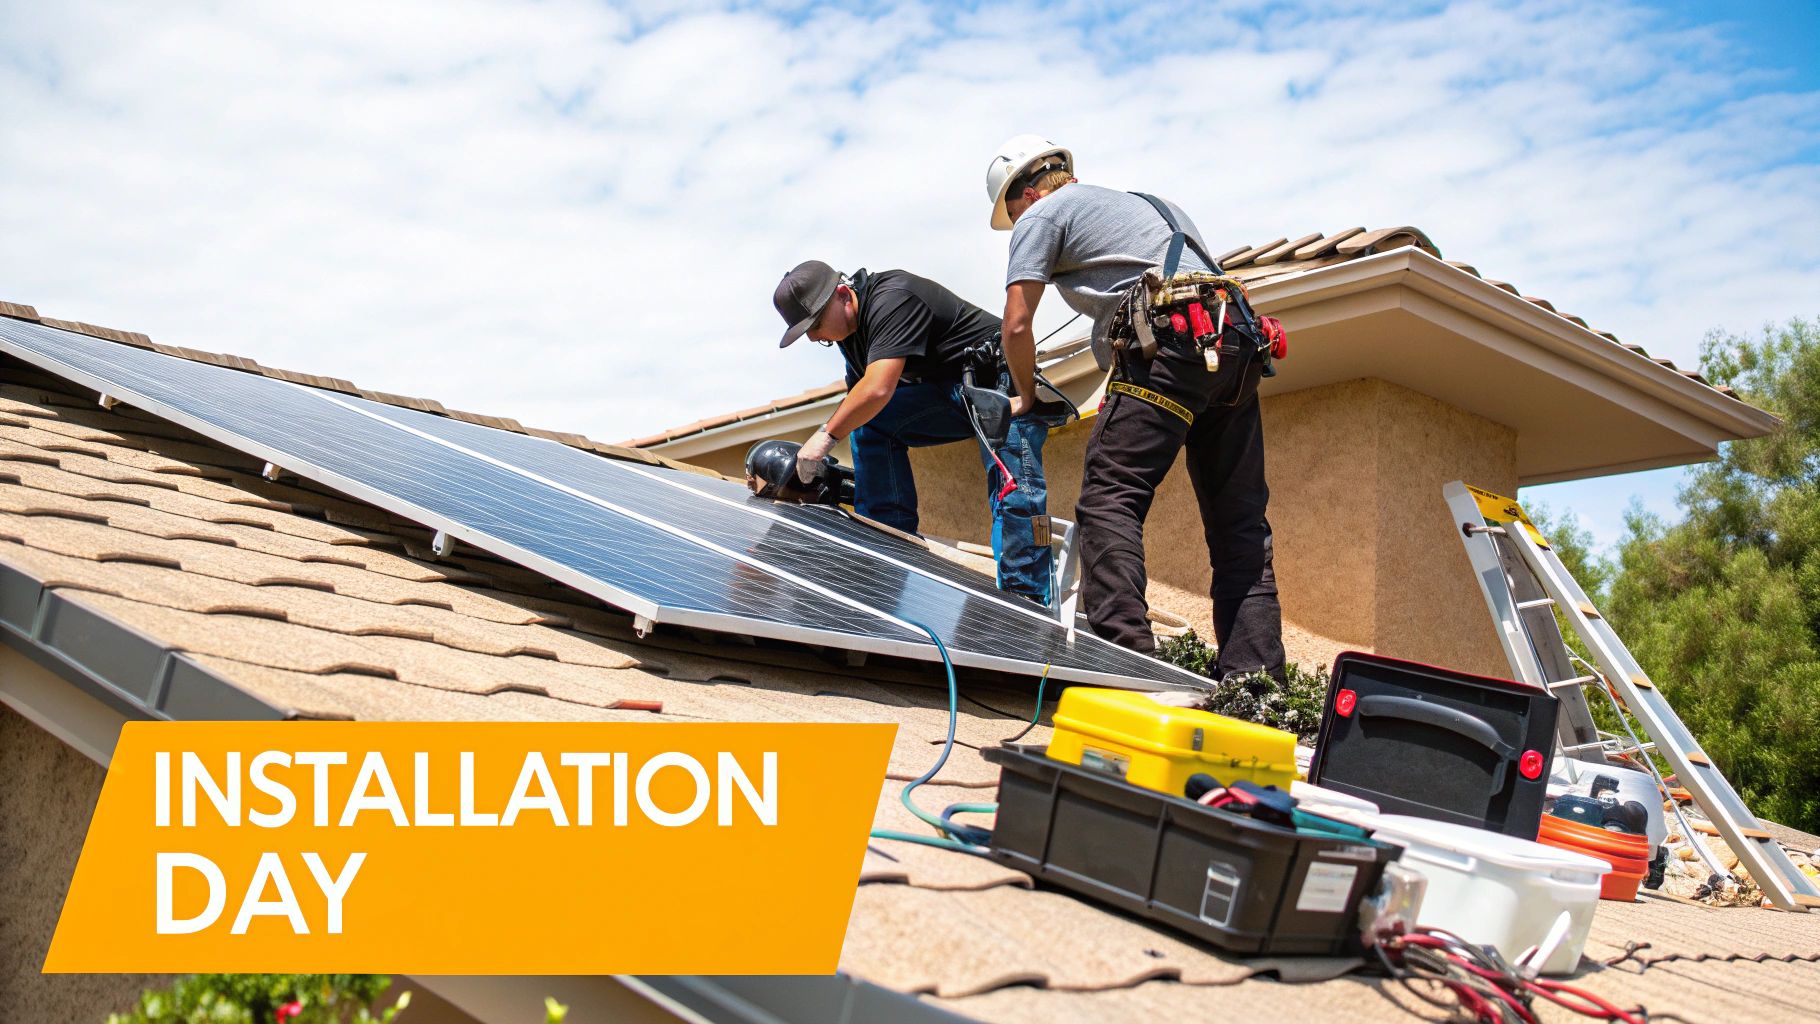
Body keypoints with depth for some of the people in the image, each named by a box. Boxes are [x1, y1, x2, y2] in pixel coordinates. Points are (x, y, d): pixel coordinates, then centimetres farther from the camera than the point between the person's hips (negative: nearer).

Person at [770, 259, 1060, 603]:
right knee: (869, 424, -4)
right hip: (949, 391, 9)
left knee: (1013, 493, -24)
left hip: (1001, 382, -9)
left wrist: (826, 435, -21)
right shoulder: (850, 331, 9)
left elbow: (877, 390, -32)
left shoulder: (891, 300, -22)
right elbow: (858, 401, 16)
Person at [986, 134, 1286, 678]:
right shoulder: (1148, 202, 36)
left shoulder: (1042, 214, 13)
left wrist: (1026, 397, 22)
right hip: (1238, 345, 8)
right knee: (1240, 524, 6)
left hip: (1171, 339, -7)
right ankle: (1255, 680, 2)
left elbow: (1017, 325, 4)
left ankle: (1122, 650, -24)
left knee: (1109, 497, -10)